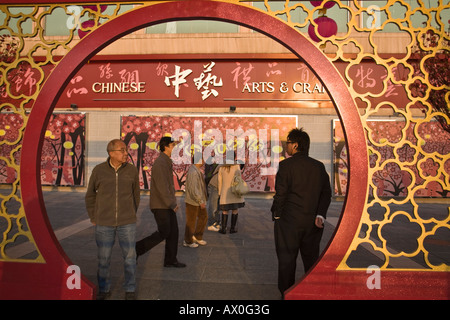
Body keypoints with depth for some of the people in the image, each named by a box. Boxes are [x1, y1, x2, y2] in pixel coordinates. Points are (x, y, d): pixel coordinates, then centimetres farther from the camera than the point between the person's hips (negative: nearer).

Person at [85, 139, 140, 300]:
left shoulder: (132, 170, -3)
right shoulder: (99, 170, -5)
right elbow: (90, 196, 8)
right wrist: (93, 218, 7)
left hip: (127, 223, 0)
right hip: (104, 224, 0)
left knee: (130, 257, 7)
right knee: (104, 258, 11)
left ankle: (130, 289, 26)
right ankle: (104, 289, 32)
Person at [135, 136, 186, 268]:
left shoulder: (167, 162, 15)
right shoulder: (160, 163, -17)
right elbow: (161, 187, -23)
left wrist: (173, 201, 15)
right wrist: (172, 204, -18)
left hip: (168, 205, 10)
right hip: (160, 205, -10)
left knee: (173, 231, 9)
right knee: (164, 232, -5)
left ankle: (170, 260, 18)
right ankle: (137, 249, 8)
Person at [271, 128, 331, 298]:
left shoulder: (286, 164, -11)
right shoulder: (319, 166, 6)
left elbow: (280, 193, -12)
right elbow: (326, 193, 4)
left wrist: (276, 214, 0)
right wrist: (320, 215, 1)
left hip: (289, 221, -5)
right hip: (312, 222, 5)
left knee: (286, 260, 8)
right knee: (311, 259, 17)